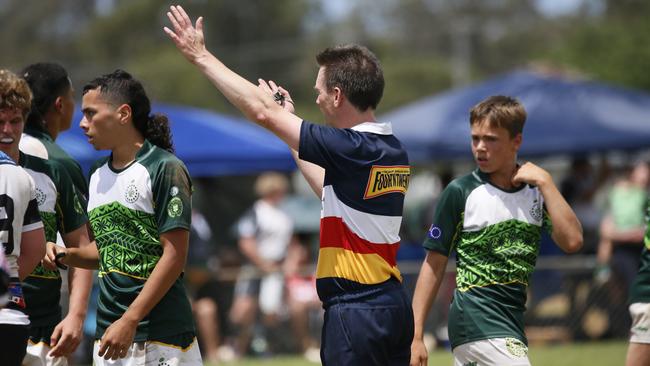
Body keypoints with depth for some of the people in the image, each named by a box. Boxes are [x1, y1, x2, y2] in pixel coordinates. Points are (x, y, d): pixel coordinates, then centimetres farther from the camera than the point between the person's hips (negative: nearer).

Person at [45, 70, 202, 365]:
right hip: (109, 333, 7)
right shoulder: (98, 175, 16)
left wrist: (129, 322, -17)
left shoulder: (164, 169, -9)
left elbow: (175, 255, -13)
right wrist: (68, 256, 3)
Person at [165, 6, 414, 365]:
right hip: (392, 305, 9)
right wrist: (290, 127, 30)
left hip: (356, 310, -9)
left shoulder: (352, 149, -16)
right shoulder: (394, 152, 9)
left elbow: (263, 111, -13)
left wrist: (200, 56, -3)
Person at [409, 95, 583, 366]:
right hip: (475, 315, -5)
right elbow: (434, 264, -2)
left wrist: (545, 182, -8)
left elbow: (572, 241, -6)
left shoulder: (536, 191, 8)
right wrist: (416, 336, -6)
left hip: (511, 321, 5)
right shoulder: (460, 192, -3)